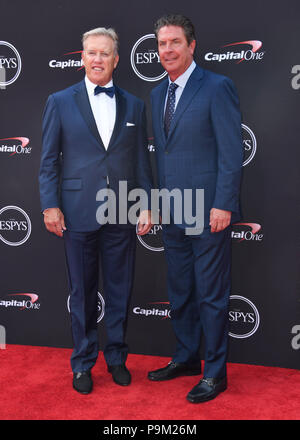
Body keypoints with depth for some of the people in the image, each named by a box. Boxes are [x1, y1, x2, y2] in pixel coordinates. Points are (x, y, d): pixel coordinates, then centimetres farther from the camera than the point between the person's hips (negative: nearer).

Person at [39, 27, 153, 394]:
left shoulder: (133, 105, 9)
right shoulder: (60, 102, 4)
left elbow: (142, 161, 8)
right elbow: (49, 160, 2)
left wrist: (146, 205, 3)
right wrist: (50, 206, -5)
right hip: (78, 213, -2)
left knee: (119, 290, 11)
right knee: (82, 293, 9)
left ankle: (116, 357, 29)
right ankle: (82, 363, 25)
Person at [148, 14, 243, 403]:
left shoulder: (217, 88, -8)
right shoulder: (158, 94, 14)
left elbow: (231, 153, -12)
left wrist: (223, 206, -17)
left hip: (208, 212, -7)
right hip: (172, 213, 7)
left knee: (211, 294, 3)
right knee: (179, 291, 17)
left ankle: (215, 372, 18)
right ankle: (186, 358, 34)